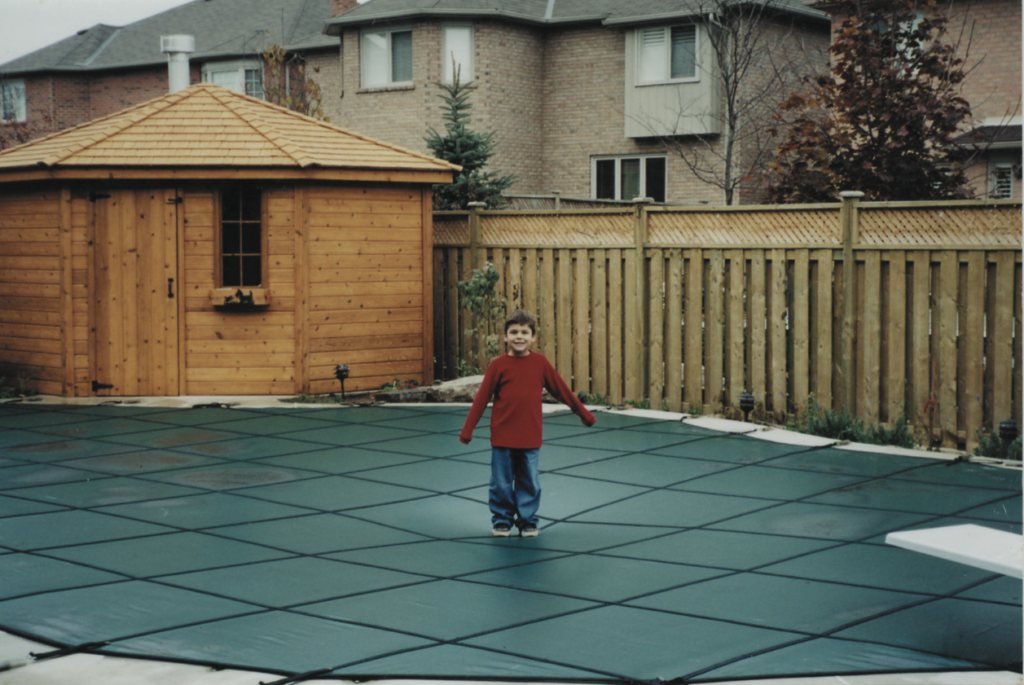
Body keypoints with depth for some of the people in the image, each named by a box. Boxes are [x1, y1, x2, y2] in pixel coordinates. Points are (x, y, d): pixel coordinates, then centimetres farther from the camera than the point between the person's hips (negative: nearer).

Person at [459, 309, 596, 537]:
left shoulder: (540, 362, 1)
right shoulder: (498, 365, -4)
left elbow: (561, 390, 10)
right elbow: (481, 399, 0)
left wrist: (584, 414, 16)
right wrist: (467, 431, -1)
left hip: (531, 437, 1)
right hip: (502, 437, -1)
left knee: (529, 482, 8)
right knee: (501, 482, 6)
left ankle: (527, 521, 22)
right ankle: (501, 520, 22)